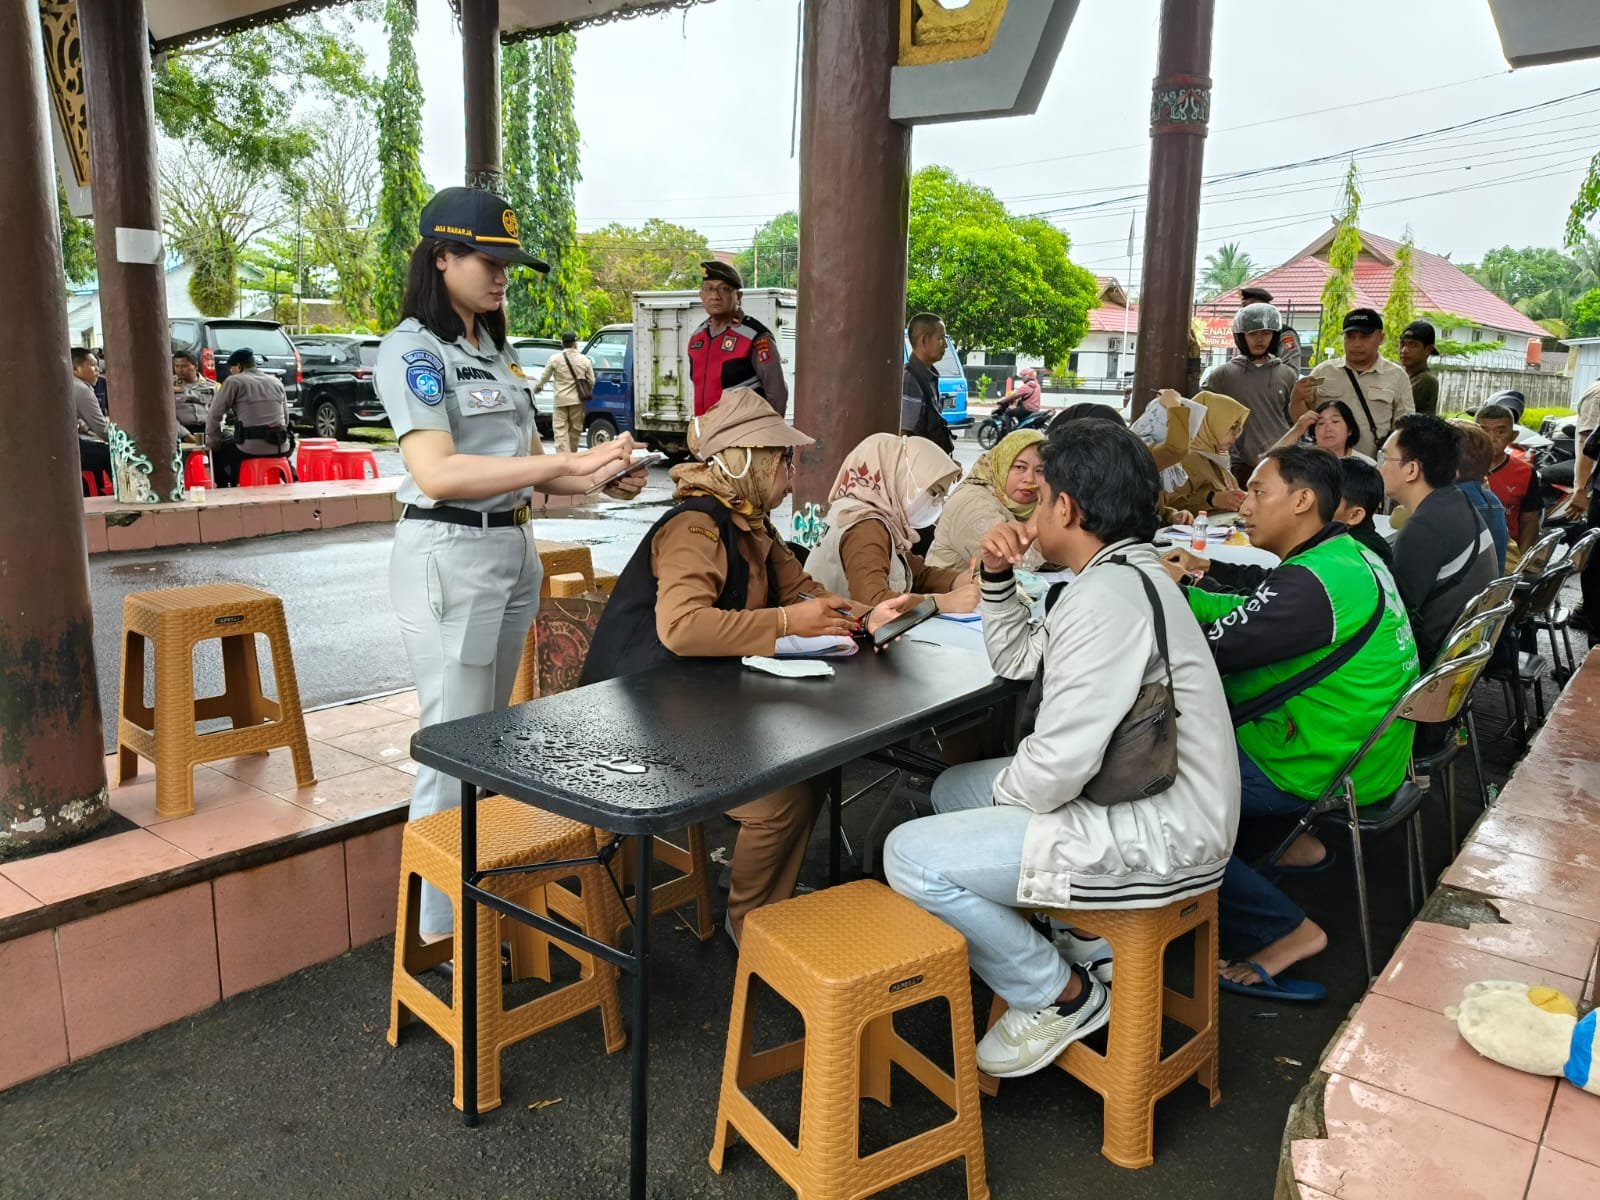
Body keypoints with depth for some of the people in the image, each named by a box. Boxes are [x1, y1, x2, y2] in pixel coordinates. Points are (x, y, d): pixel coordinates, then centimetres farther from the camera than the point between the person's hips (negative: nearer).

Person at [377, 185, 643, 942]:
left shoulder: (497, 351, 14)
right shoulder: (412, 349, -10)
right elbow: (437, 473, -23)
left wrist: (603, 477, -2)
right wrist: (570, 462, -25)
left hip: (515, 551, 8)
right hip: (449, 556, -8)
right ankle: (441, 928, 10)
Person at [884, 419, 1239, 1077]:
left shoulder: (1106, 597, -23)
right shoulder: (1126, 574, 11)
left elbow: (1058, 764, -27)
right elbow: (1018, 660, 20)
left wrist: (1005, 790, -7)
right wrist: (998, 577, 6)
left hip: (1158, 838, -11)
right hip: (1145, 801, 11)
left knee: (911, 856, -14)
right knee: (953, 789, 22)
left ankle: (1060, 996, 5)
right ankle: (1083, 943, 19)